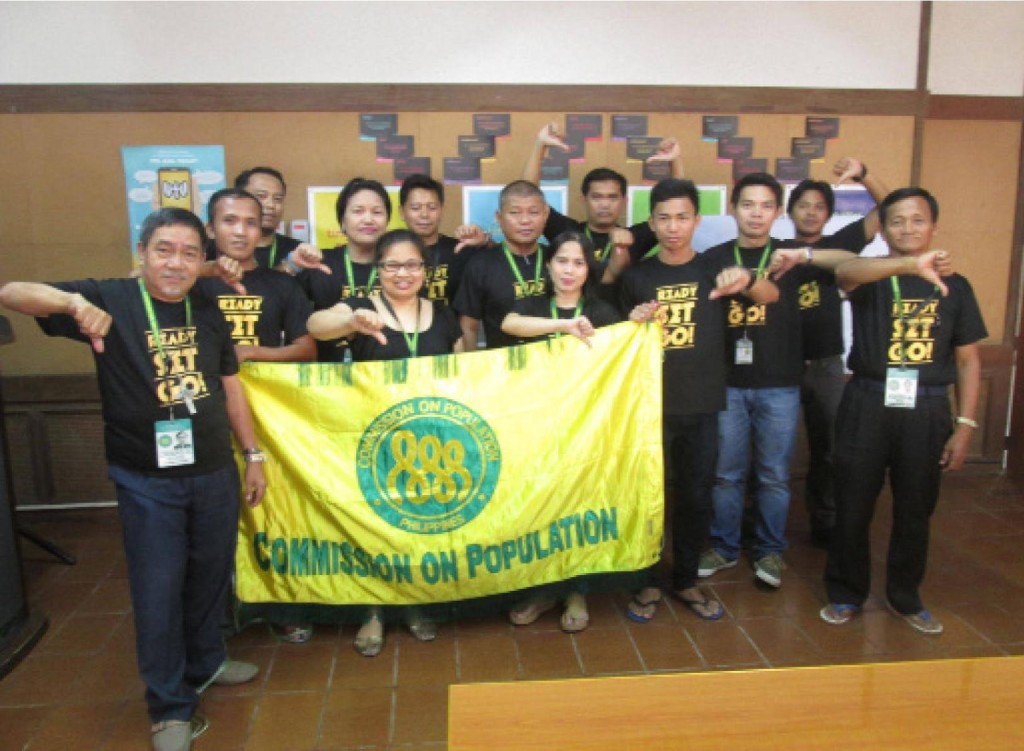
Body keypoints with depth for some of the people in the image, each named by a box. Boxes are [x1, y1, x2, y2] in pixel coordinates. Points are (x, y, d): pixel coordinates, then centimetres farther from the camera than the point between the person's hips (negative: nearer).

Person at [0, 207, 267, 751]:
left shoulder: (207, 311, 4)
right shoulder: (111, 300, -10)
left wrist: (253, 455, 10)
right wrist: (73, 302, -39)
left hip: (215, 475, 4)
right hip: (146, 482, -4)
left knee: (210, 578, 19)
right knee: (157, 593, 5)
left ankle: (205, 662, 44)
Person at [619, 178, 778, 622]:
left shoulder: (714, 270, 0)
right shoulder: (636, 276, 1)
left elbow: (771, 295, -17)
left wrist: (747, 279, -40)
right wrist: (635, 323, -14)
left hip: (702, 406, 1)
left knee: (697, 497, 11)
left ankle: (686, 580, 29)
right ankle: (647, 582, 24)